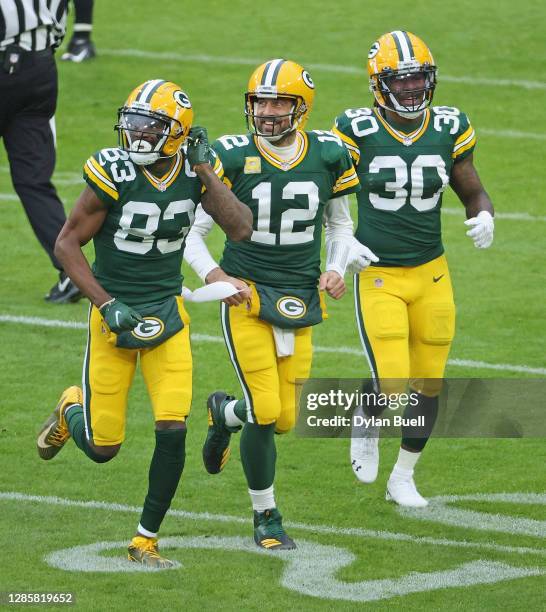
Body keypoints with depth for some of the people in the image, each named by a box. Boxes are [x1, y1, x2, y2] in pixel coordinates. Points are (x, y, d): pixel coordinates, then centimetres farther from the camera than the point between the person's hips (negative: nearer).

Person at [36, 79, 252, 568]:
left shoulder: (196, 171, -6)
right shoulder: (115, 173, -17)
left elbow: (240, 229, -15)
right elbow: (67, 243, -10)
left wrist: (206, 170, -18)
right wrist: (106, 304, -18)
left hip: (167, 310, 2)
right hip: (116, 314, -2)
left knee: (173, 431, -10)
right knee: (102, 448, 2)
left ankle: (146, 540, 7)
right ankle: (72, 409, 40)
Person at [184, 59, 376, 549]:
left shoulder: (329, 156, 0)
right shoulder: (231, 158, -9)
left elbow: (341, 223, 17)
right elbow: (192, 231, -3)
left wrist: (336, 268, -1)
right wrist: (214, 276, -20)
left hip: (300, 301, 3)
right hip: (247, 295, -3)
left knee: (284, 419, 4)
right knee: (265, 413, -12)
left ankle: (225, 412, 39)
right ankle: (266, 516, 11)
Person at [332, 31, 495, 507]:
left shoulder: (449, 129, -2)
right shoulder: (358, 131, -11)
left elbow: (473, 191, 9)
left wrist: (484, 217, -12)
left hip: (431, 273, 3)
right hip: (378, 276, -3)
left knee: (427, 387, 9)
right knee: (391, 388, -12)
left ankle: (403, 478, 31)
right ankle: (367, 424, 25)